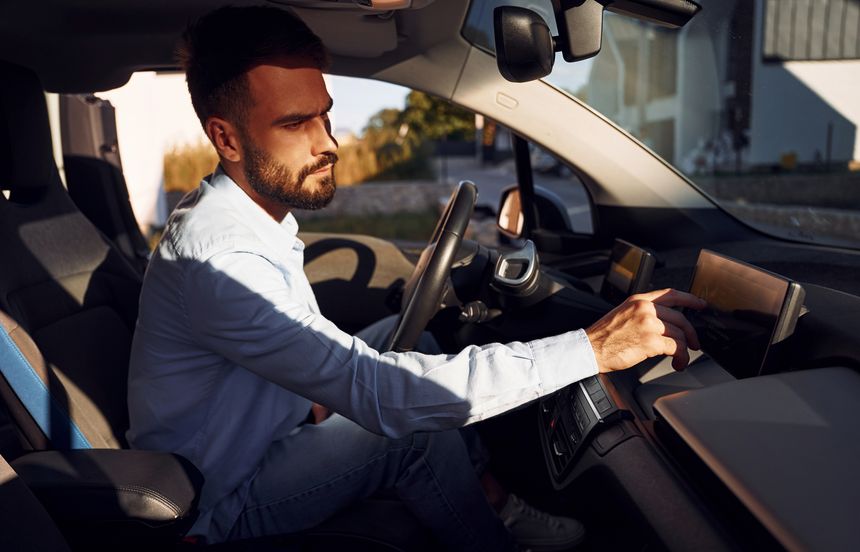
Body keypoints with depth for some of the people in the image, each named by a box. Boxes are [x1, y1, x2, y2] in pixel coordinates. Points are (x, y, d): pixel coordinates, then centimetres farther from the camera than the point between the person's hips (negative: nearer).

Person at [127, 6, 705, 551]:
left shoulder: (258, 216, -1)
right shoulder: (217, 256, -32)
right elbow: (376, 392, -39)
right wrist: (592, 348, -40)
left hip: (266, 435, 8)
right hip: (219, 504, -8)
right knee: (421, 429, -21)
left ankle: (488, 492, 9)